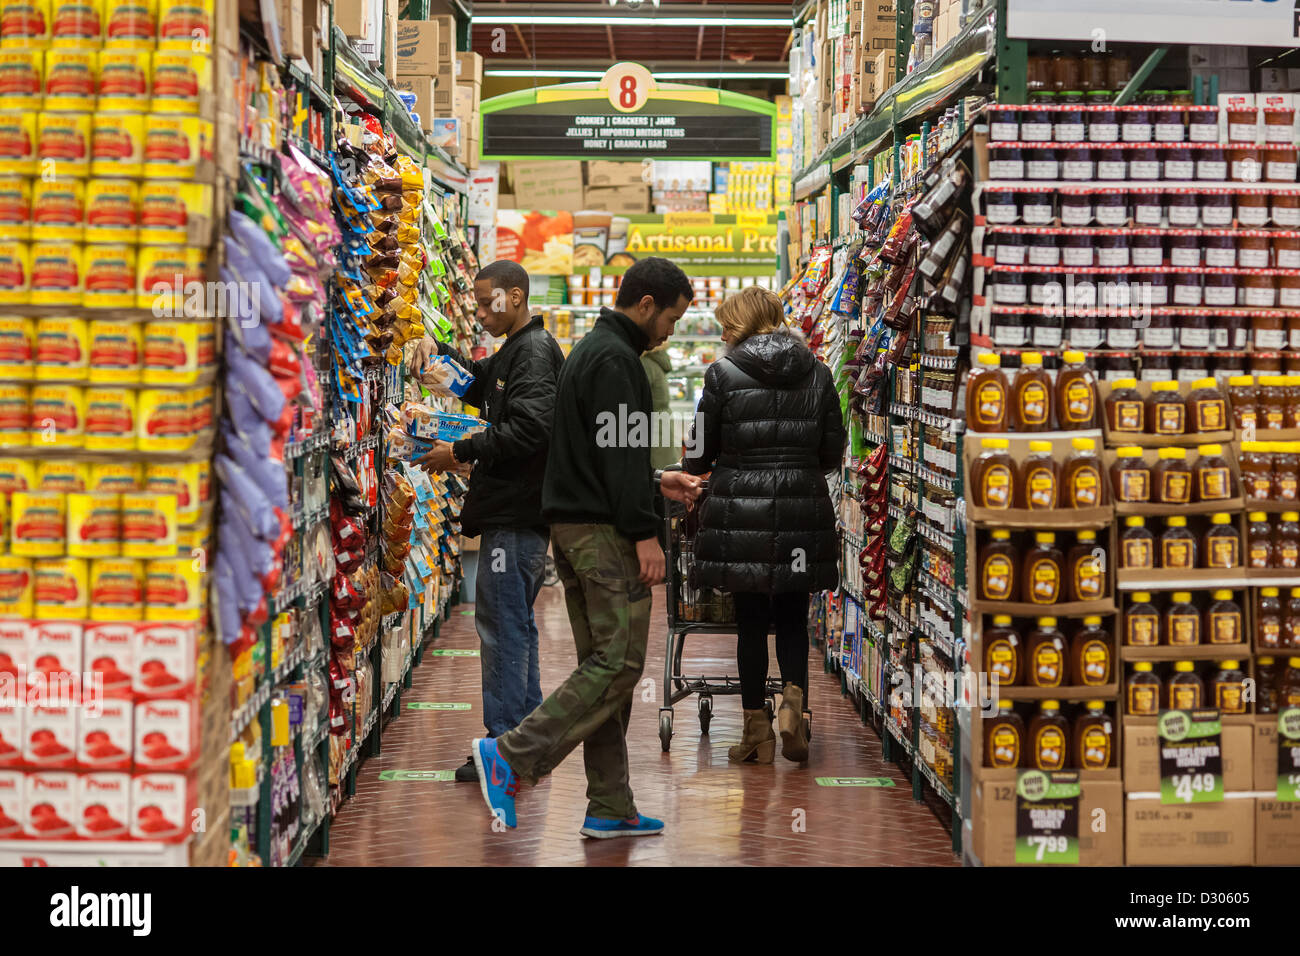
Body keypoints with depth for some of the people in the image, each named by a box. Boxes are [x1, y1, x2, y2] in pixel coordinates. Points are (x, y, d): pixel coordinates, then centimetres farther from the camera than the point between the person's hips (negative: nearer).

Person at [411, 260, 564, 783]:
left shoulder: (534, 352, -12)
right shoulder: (515, 352, 20)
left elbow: (529, 428, -24)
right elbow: (476, 384, 36)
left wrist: (461, 452, -17)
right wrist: (438, 348, 18)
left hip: (515, 513, -11)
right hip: (515, 509, 11)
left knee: (500, 621, -10)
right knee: (515, 621, 14)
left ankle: (505, 743, -9)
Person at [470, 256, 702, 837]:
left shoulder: (590, 350, 20)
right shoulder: (616, 359, -13)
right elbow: (620, 453, -20)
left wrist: (656, 481, 24)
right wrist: (645, 534, -19)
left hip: (572, 526, 11)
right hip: (605, 530, -11)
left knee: (602, 662, 9)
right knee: (621, 660, -10)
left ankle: (609, 807, 9)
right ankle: (511, 756, -14)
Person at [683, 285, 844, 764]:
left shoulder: (724, 372, -4)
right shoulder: (817, 373, 6)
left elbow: (700, 452, 0)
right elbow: (833, 452, 9)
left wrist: (689, 474, 22)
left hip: (741, 511, -2)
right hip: (803, 508, 2)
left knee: (751, 619, 6)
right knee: (793, 618, 12)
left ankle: (757, 731, 9)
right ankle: (793, 703, -11)